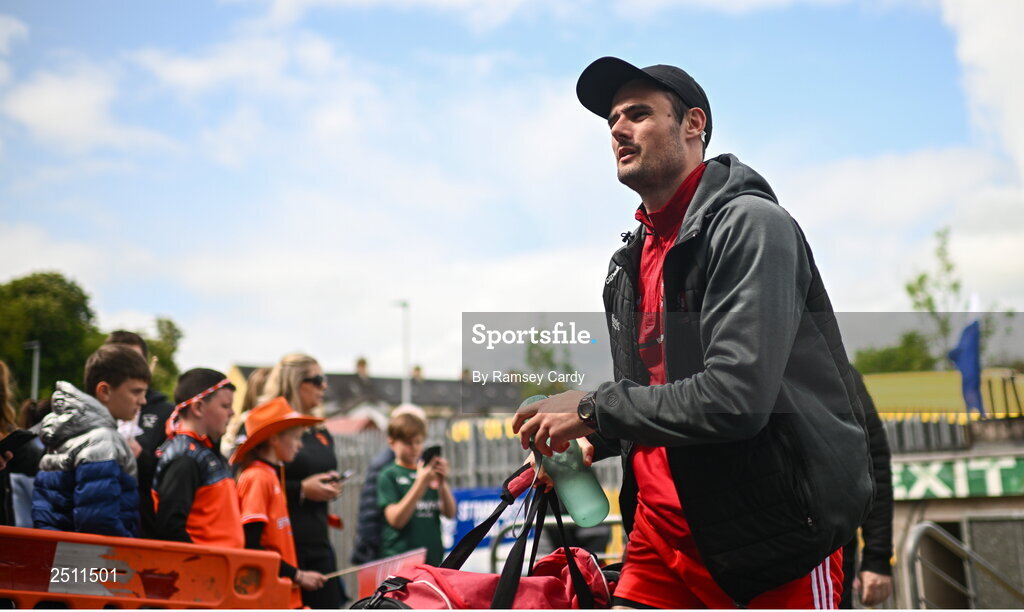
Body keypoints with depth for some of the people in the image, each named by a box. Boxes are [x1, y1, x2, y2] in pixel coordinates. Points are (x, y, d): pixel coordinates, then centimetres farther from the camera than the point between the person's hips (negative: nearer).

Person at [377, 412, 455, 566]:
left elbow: (450, 513, 6)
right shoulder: (389, 475, 0)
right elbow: (396, 519, -12)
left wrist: (443, 482, -10)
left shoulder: (430, 472, 11)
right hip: (400, 558, -4)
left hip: (433, 557, 4)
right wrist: (421, 483, -19)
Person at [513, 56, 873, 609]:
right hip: (662, 527, 7)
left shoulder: (749, 225, -13)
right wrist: (593, 444, 3)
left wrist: (592, 411, -17)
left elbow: (736, 396, -25)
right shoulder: (632, 258, 12)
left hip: (775, 531, -7)